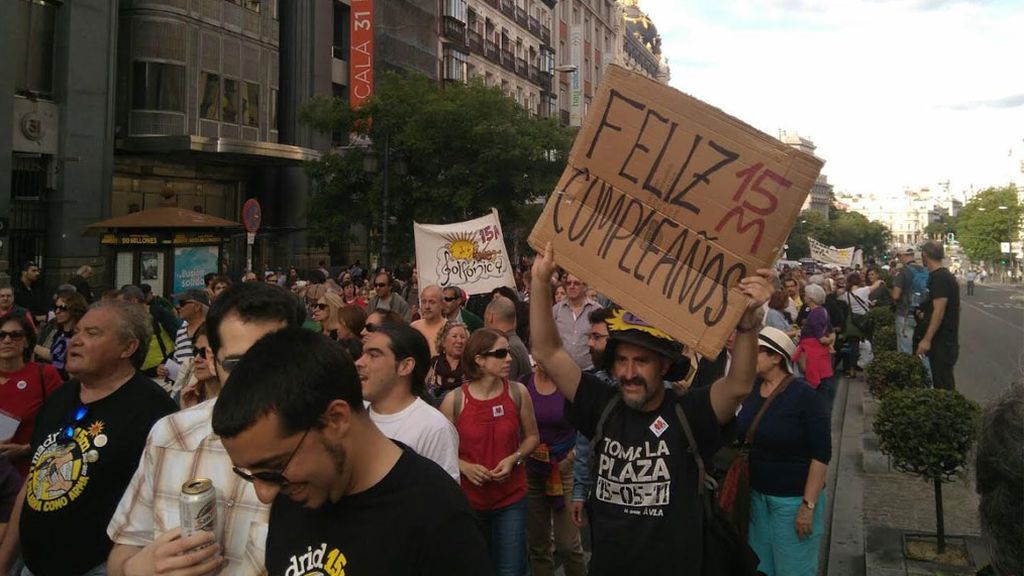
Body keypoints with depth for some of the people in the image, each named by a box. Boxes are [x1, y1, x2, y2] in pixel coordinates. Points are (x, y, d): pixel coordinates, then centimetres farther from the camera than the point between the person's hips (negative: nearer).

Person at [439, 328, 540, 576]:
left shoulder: (518, 392, -8)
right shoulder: (454, 400, -13)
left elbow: (532, 436, 5)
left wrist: (514, 459, -11)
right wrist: (464, 466, -18)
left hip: (511, 498, 1)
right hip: (468, 499, 0)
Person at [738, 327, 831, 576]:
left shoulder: (805, 395, -16)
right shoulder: (751, 389, 1)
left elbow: (821, 453, -16)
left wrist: (809, 505, -17)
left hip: (793, 498, -5)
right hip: (756, 494, 5)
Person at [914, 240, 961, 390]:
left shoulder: (939, 277, -17)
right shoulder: (943, 275, 14)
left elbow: (939, 311, -23)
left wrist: (927, 339, -24)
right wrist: (924, 314, 26)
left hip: (942, 343, -10)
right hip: (942, 340, 10)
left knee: (943, 385, -5)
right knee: (943, 383, 15)